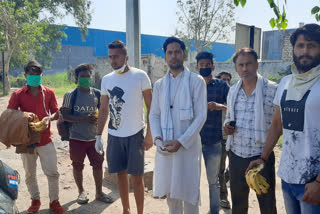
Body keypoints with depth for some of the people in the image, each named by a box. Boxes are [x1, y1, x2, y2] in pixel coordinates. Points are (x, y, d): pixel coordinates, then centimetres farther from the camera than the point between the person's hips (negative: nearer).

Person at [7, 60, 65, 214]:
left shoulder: (49, 93, 2)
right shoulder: (18, 95, 0)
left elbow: (57, 113, 3)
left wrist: (49, 117, -19)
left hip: (45, 139, 0)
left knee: (52, 172, 1)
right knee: (30, 174, 13)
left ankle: (54, 201, 17)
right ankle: (35, 200, 32)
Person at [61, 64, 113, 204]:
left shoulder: (97, 94, 3)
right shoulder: (70, 95, -7)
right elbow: (65, 115, -9)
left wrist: (98, 119, -11)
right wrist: (84, 119, -21)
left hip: (94, 136, 3)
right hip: (77, 137, -2)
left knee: (98, 164, 7)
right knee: (77, 166, 11)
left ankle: (99, 192, 26)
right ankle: (81, 191, 33)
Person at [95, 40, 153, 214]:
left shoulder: (140, 76, -7)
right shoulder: (106, 79, 7)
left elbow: (151, 107, -5)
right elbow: (103, 110, 12)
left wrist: (149, 134, -10)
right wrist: (98, 136, 8)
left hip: (135, 134, -4)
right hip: (114, 135, 4)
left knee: (136, 176, 2)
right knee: (121, 173, 13)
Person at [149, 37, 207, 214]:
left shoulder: (196, 81, -3)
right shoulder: (159, 84, 11)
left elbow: (201, 116, -8)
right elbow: (154, 115, 10)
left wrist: (181, 142, -15)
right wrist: (157, 138, -7)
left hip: (188, 146, -4)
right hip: (164, 147, 4)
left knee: (188, 193, 5)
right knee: (170, 192, 15)